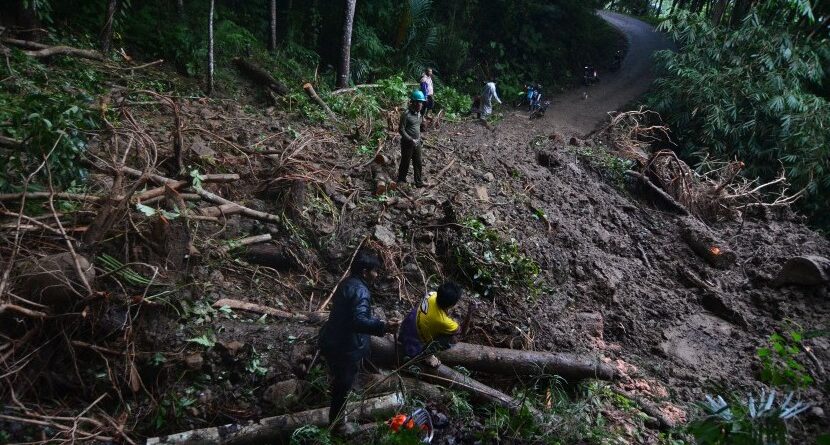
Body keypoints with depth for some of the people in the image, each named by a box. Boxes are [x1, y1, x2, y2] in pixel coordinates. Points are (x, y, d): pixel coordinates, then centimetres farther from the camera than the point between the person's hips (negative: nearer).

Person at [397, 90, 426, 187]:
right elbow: (401, 130, -19)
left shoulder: (418, 113, 5)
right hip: (407, 143, -7)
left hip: (417, 143, 7)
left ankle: (419, 182, 22)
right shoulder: (406, 114, -19)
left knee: (418, 163, 11)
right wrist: (411, 140, -21)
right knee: (405, 162, 7)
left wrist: (419, 138, 9)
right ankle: (401, 180, 25)